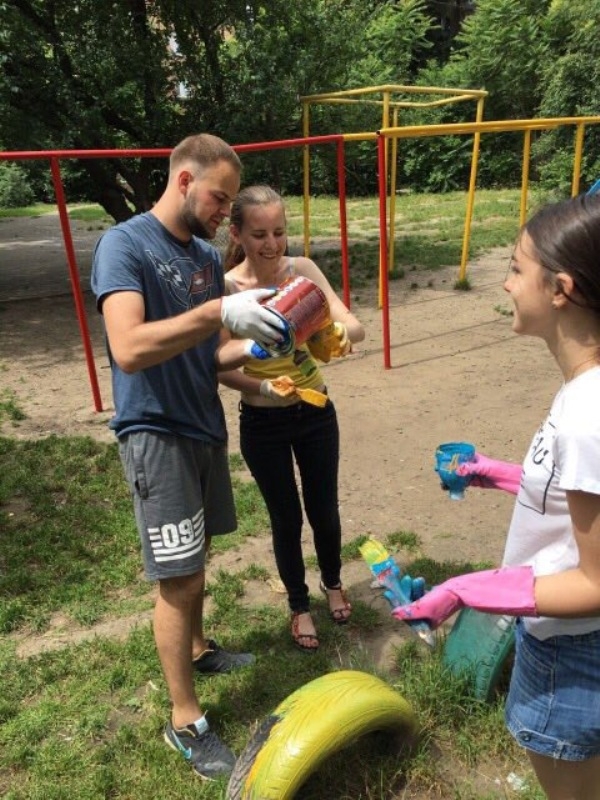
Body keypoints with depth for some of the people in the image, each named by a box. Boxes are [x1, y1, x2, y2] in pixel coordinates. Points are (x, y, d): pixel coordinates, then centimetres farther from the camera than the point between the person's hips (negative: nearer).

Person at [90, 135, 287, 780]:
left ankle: (196, 649, 44)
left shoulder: (207, 256, 9)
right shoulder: (124, 245, -15)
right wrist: (220, 313, -36)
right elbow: (128, 350, -30)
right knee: (178, 579, -1)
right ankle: (184, 719, 16)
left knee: (196, 560, 20)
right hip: (156, 435, -7)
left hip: (205, 426, 7)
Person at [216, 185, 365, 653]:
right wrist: (263, 387, -32)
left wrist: (342, 332, -36)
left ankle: (333, 583, 48)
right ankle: (299, 605, 39)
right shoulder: (226, 288, -15)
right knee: (287, 517, 13)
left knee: (324, 509, 17)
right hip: (263, 423, -2)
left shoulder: (303, 270, -7)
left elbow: (354, 326, -14)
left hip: (316, 412, 3)